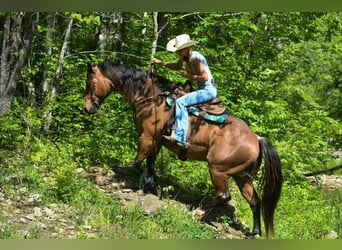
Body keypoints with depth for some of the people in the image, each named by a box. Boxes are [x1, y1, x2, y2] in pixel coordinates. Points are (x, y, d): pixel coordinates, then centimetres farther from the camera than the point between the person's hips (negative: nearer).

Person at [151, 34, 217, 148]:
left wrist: (188, 75, -17)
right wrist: (160, 62, 19)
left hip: (208, 90, -11)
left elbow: (204, 77, -23)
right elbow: (177, 66, 29)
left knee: (181, 102, -23)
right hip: (202, 89, 11)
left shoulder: (195, 57, -19)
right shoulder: (185, 57, 9)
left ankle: (180, 137, -29)